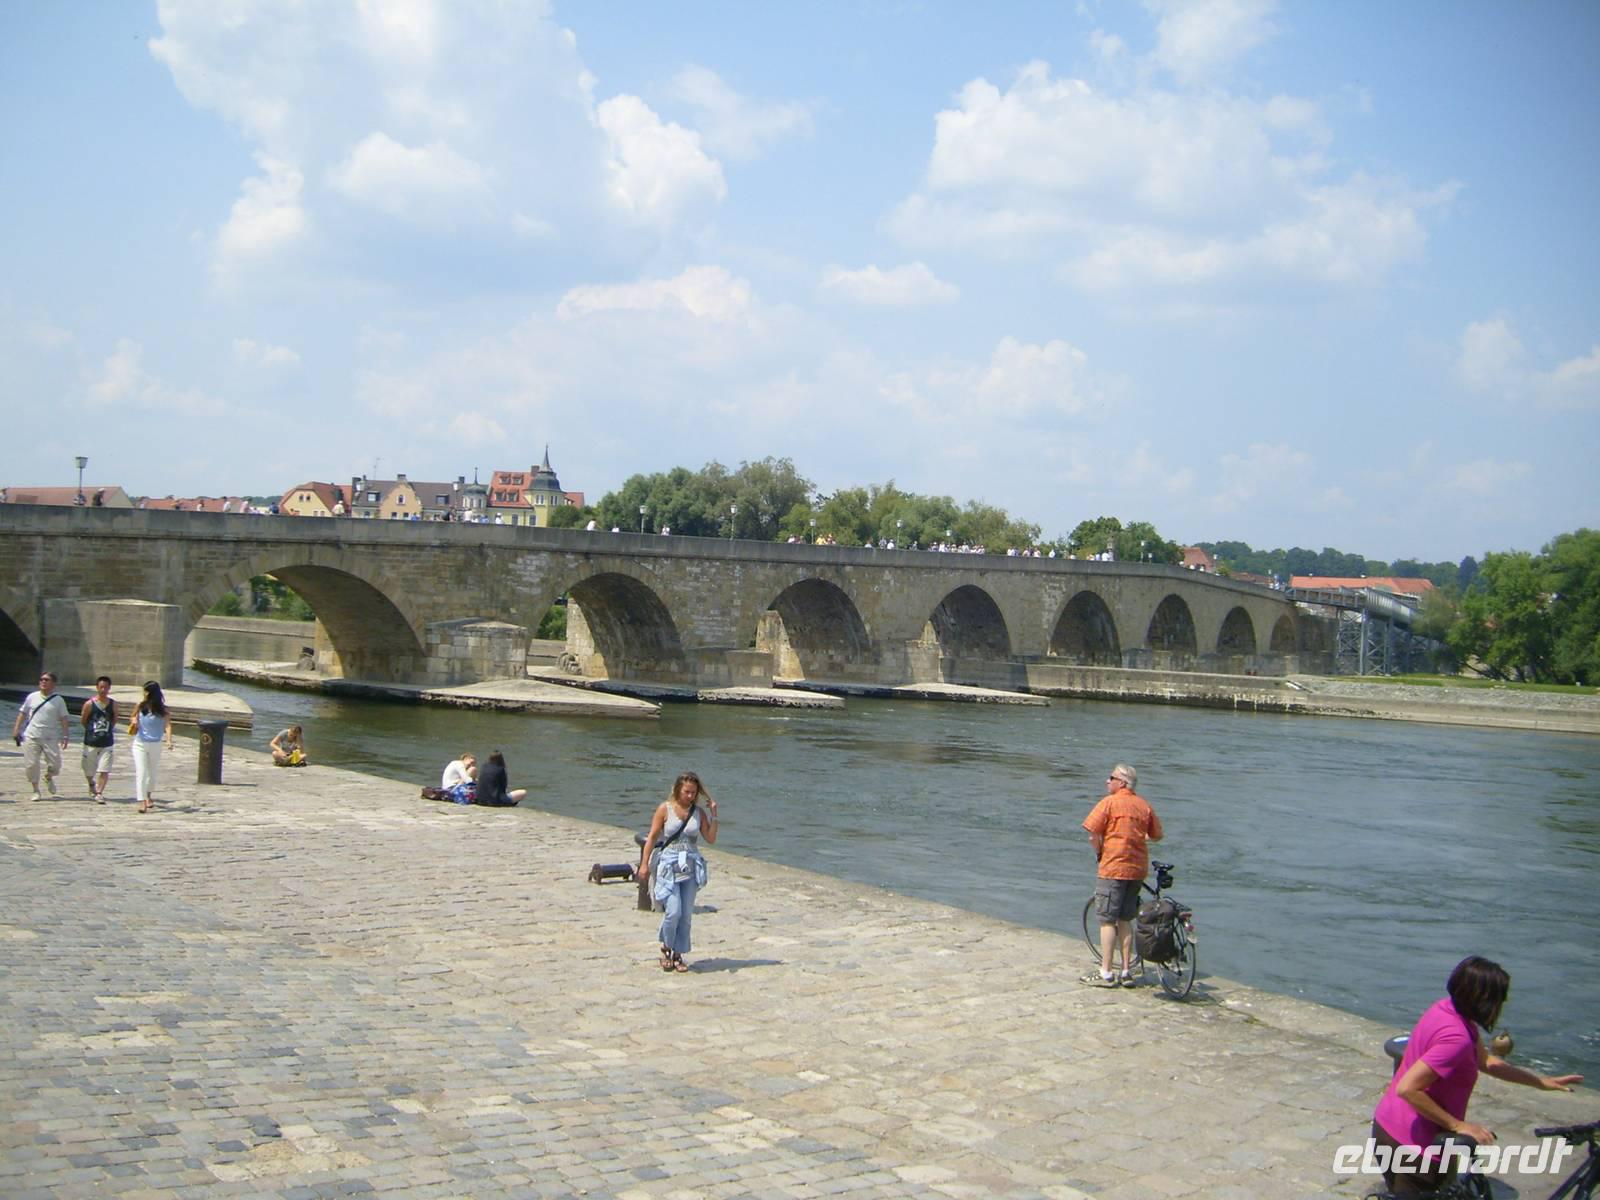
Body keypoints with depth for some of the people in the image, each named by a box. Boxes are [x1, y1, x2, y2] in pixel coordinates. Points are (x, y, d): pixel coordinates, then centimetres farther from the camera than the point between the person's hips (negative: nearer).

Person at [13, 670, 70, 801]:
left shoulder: (58, 700, 2)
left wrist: (65, 736, -4)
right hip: (31, 736, 1)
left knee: (55, 764, -5)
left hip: (50, 738, -1)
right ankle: (35, 791, 12)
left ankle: (49, 778, 29)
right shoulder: (32, 697, 6)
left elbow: (63, 719, 3)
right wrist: (16, 729, 6)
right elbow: (22, 713, 14)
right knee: (31, 765, -2)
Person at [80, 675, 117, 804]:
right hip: (91, 742, 0)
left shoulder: (113, 704, -3)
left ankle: (99, 793, 2)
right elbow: (83, 720, 4)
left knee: (104, 770, -8)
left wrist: (107, 730, 10)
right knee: (88, 770, 13)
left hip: (107, 742, 0)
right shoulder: (89, 704, -8)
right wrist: (91, 730, 12)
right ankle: (92, 784, 42)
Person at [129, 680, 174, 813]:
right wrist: (134, 722, -10)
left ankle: (148, 795, 42)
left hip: (155, 745, 0)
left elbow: (168, 725, -20)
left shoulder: (162, 710, -7)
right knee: (141, 773, -11)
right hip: (139, 744, 0)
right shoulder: (141, 706, 0)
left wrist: (169, 740, -36)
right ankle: (142, 802, -15)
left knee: (152, 773, 17)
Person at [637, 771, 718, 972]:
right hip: (669, 865, -3)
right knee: (673, 911, -13)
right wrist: (644, 863, -4)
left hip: (691, 866, 3)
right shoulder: (665, 809, -2)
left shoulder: (699, 813, 6)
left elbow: (711, 839, 5)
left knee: (686, 914, 3)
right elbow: (652, 836, 0)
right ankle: (666, 948, 11)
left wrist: (713, 814, -3)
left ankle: (678, 954, 17)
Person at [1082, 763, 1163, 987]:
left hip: (1113, 868, -6)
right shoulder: (1144, 806, 8)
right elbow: (1157, 835, 13)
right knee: (1125, 920, 14)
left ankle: (1106, 973, 0)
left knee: (1107, 920, -1)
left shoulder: (1110, 802, -9)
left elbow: (1093, 835, -13)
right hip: (1137, 869, 6)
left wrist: (1099, 853, 4)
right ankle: (1127, 972, 15)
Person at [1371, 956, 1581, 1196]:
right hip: (1411, 1146, -9)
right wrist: (1458, 1125, -23)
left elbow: (1486, 1061, 16)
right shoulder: (1456, 1037, -28)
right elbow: (1408, 1089, -32)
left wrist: (1541, 1082, 17)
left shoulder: (1446, 1008, 0)